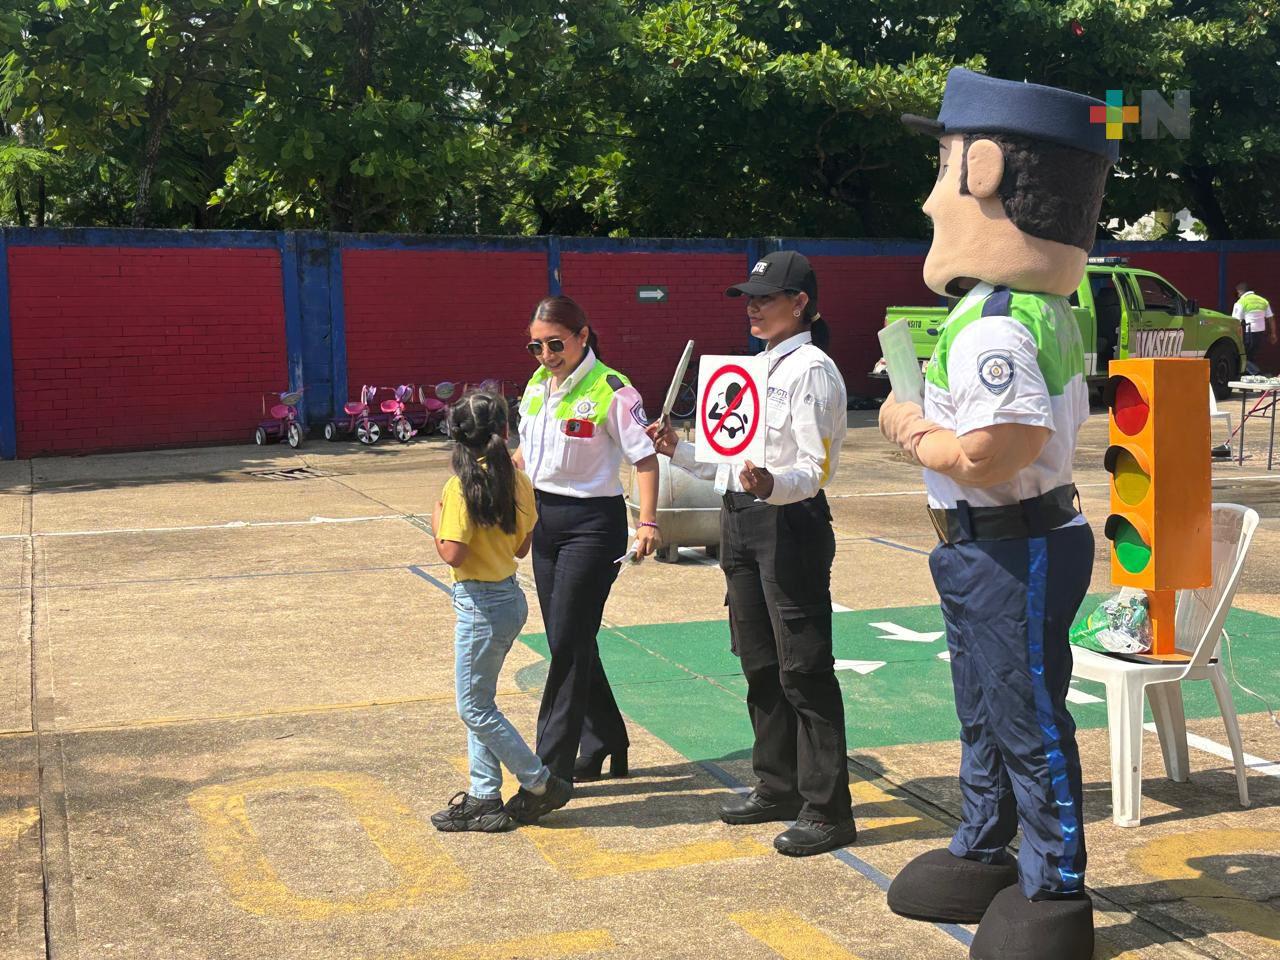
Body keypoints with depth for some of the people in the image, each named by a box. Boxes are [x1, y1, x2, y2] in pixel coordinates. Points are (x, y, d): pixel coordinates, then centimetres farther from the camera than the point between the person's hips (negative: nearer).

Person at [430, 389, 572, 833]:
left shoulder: (461, 487, -19)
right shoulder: (517, 481, 1)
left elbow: (453, 554, -21)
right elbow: (522, 546, 9)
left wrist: (437, 522, -5)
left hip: (480, 605, -8)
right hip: (509, 595, 8)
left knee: (475, 707, 4)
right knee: (479, 702, 16)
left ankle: (542, 784, 10)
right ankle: (484, 799, 20)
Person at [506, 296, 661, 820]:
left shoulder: (610, 389, -13)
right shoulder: (537, 385, 9)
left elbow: (644, 457, -14)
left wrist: (647, 522, -22)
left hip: (593, 523, -7)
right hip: (545, 517, 8)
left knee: (568, 644, -9)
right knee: (569, 641, 13)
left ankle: (549, 776, -6)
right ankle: (605, 746, 29)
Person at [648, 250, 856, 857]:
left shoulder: (811, 369, -12)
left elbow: (816, 468, -20)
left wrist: (771, 484, -38)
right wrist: (679, 451, 9)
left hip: (790, 522, -9)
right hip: (740, 521, 10)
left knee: (803, 668, -4)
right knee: (759, 663, 16)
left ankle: (827, 809, 4)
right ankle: (778, 787, 30)